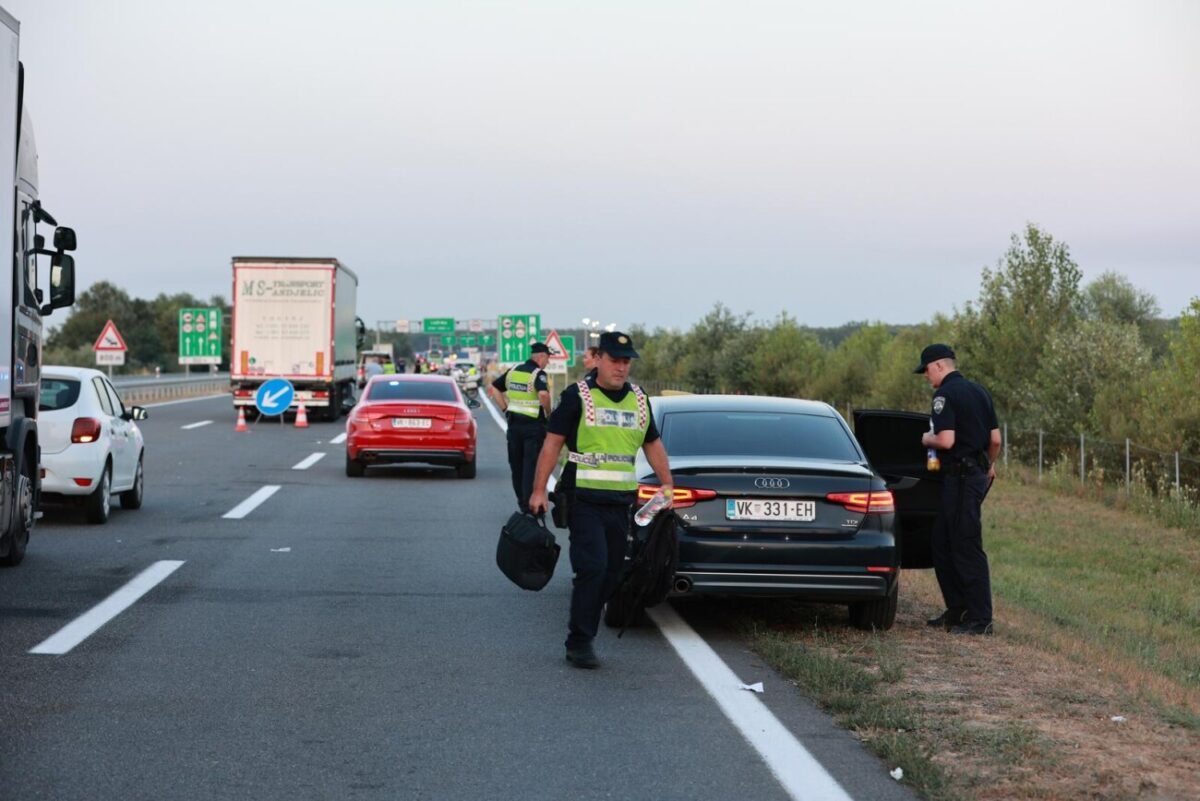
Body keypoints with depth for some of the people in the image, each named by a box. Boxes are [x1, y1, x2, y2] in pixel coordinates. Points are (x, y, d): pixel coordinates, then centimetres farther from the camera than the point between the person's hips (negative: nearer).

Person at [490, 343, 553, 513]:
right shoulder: (538, 374, -11)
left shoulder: (513, 371, 10)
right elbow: (543, 394, -29)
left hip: (514, 423, 6)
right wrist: (548, 414, -13)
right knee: (531, 466, -2)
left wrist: (506, 408, 12)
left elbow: (493, 388, 14)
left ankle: (522, 502, 22)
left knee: (516, 466, 14)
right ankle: (529, 504, -3)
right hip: (534, 424, -6)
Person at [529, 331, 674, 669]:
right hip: (584, 499, -6)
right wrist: (538, 490, -8)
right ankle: (580, 642, -6)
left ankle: (582, 637, 18)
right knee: (592, 567, -14)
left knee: (611, 573, 7)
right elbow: (552, 443, -3)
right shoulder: (577, 396, -3)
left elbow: (653, 445, 24)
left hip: (620, 501, 6)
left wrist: (667, 484, 16)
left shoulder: (639, 400, 13)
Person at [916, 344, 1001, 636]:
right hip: (978, 474, 9)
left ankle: (980, 619, -4)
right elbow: (995, 439, 15)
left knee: (967, 549, -6)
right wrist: (990, 465, 31)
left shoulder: (945, 394, -13)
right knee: (942, 544, 16)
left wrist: (926, 439, -2)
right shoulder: (978, 391, 14)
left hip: (960, 477, -9)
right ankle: (957, 610, 19)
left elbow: (946, 440, -23)